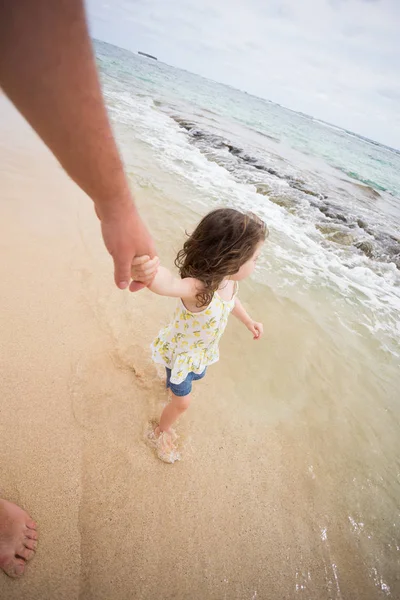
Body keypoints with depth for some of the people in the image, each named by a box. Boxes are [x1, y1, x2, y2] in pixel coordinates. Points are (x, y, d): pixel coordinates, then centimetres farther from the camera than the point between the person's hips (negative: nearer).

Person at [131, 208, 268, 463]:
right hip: (181, 351, -7)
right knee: (182, 402, 12)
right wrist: (147, 271, -92)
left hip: (203, 349, 7)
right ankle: (161, 433, 46)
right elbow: (169, 283, -70)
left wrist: (249, 321, 15)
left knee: (196, 375, 36)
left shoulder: (229, 280, -20)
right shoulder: (198, 288, -46)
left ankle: (174, 379, 75)